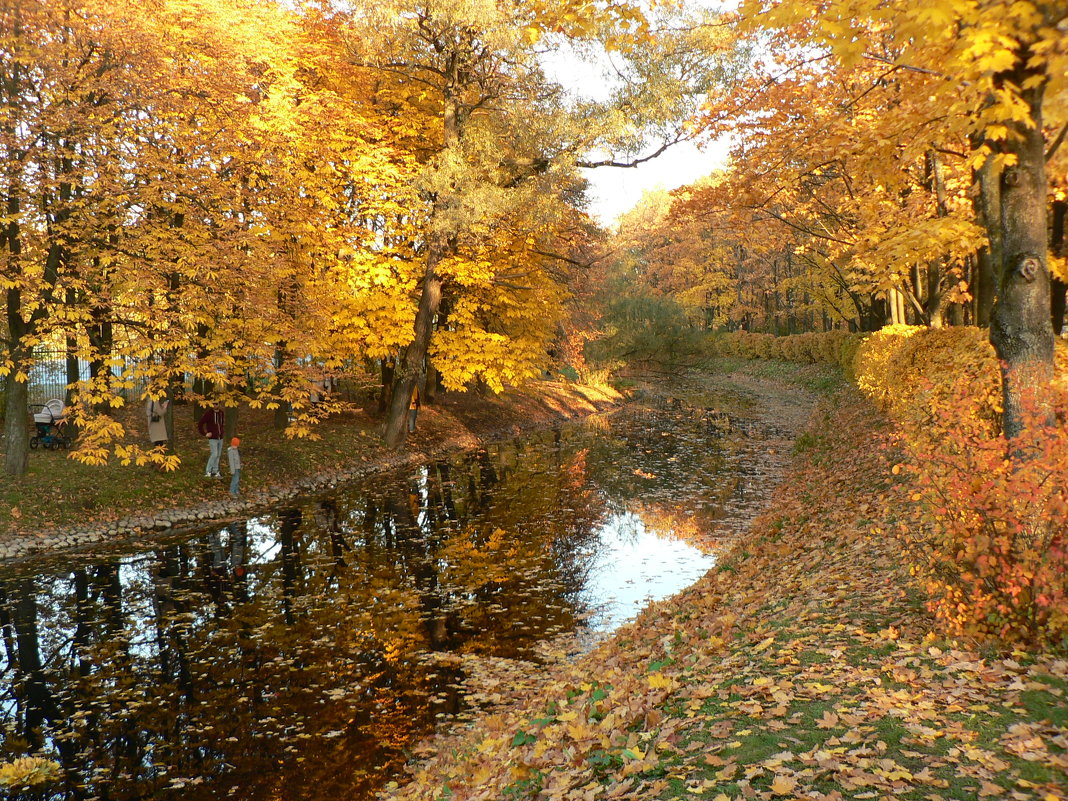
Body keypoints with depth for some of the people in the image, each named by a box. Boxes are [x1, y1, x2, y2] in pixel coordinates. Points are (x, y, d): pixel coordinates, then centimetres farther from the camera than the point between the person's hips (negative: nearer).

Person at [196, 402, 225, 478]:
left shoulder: (221, 413, 7)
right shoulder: (208, 413, -12)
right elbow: (199, 424, -12)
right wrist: (204, 434, -13)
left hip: (220, 438, 6)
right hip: (213, 438, -6)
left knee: (218, 455, 8)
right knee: (214, 455, -12)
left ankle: (215, 472, 16)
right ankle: (207, 472, -1)